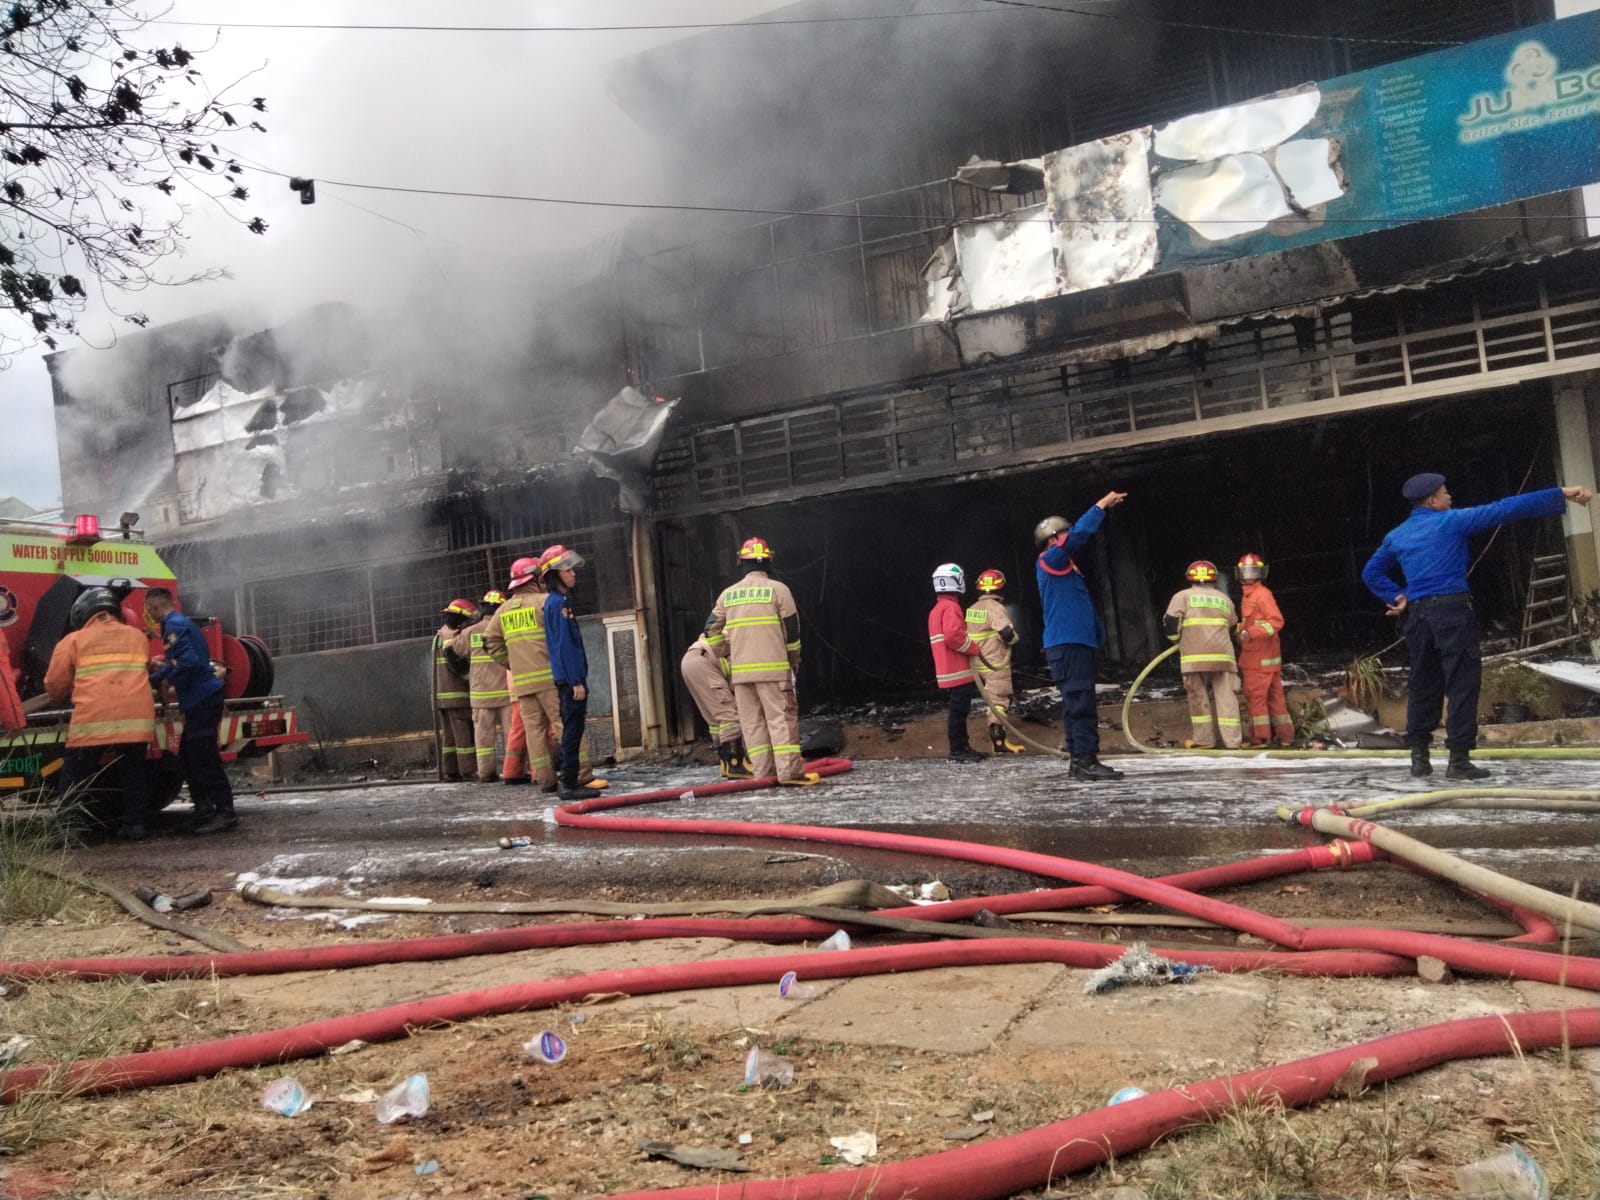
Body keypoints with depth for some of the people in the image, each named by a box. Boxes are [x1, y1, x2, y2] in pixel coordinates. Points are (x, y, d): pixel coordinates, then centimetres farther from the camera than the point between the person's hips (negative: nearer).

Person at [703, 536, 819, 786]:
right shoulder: (777, 589, -1)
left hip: (740, 669, 4)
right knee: (782, 718, -5)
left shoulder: (728, 594, 11)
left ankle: (762, 772, 7)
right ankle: (789, 771, -11)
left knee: (752, 721, 8)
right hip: (772, 667, -4)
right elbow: (792, 629, -1)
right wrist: (794, 660, 13)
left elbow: (712, 630, 13)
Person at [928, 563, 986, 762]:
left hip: (948, 671, 10)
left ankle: (963, 747, 18)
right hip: (958, 671, -10)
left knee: (958, 711, 13)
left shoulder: (936, 610, 19)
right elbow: (954, 636, -24)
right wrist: (975, 649, -11)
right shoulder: (951, 607, -13)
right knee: (958, 711, -7)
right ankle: (957, 750, -5)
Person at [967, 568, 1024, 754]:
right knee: (999, 702, -3)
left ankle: (996, 738, 19)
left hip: (979, 664, 8)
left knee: (992, 700, 16)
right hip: (996, 665, -8)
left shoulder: (972, 610, 10)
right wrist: (1014, 639, -3)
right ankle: (999, 740, -4)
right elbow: (1007, 634, -24)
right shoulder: (996, 608, -16)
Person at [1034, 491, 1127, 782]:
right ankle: (1085, 760, -16)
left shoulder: (1065, 567, 22)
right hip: (1067, 645, -10)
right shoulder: (1049, 560, -7)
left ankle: (1081, 759, 12)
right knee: (1080, 703, -14)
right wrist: (1101, 505, -6)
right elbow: (1079, 534, -12)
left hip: (1078, 643, 10)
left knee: (1080, 704, 9)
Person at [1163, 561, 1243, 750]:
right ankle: (1233, 741, 1)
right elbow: (1232, 628, 21)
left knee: (1198, 698, 6)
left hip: (1195, 656, -2)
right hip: (1223, 655, 3)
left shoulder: (1183, 596, 5)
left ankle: (1204, 739, 9)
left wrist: (1177, 640, 13)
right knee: (1227, 697, 3)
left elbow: (1170, 621, -4)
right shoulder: (1224, 599, 17)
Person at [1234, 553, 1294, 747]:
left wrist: (1252, 632, -25)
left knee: (1255, 695, -7)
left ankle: (1260, 736, -3)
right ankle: (1285, 735, 17)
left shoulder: (1262, 594, -11)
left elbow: (1276, 621, -18)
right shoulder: (1247, 595, 17)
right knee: (1274, 696, 12)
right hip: (1254, 655, 9)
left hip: (1260, 657, -9)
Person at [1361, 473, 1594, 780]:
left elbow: (1371, 573, 18)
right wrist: (1560, 495, -2)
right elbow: (1505, 509, -4)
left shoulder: (1395, 536, 14)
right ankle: (1459, 759, -6)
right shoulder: (1452, 521, -2)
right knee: (1463, 683, -3)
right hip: (1452, 609, -6)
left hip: (1417, 614, 6)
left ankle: (1419, 757, 12)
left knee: (1423, 685, 11)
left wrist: (1397, 596, 10)